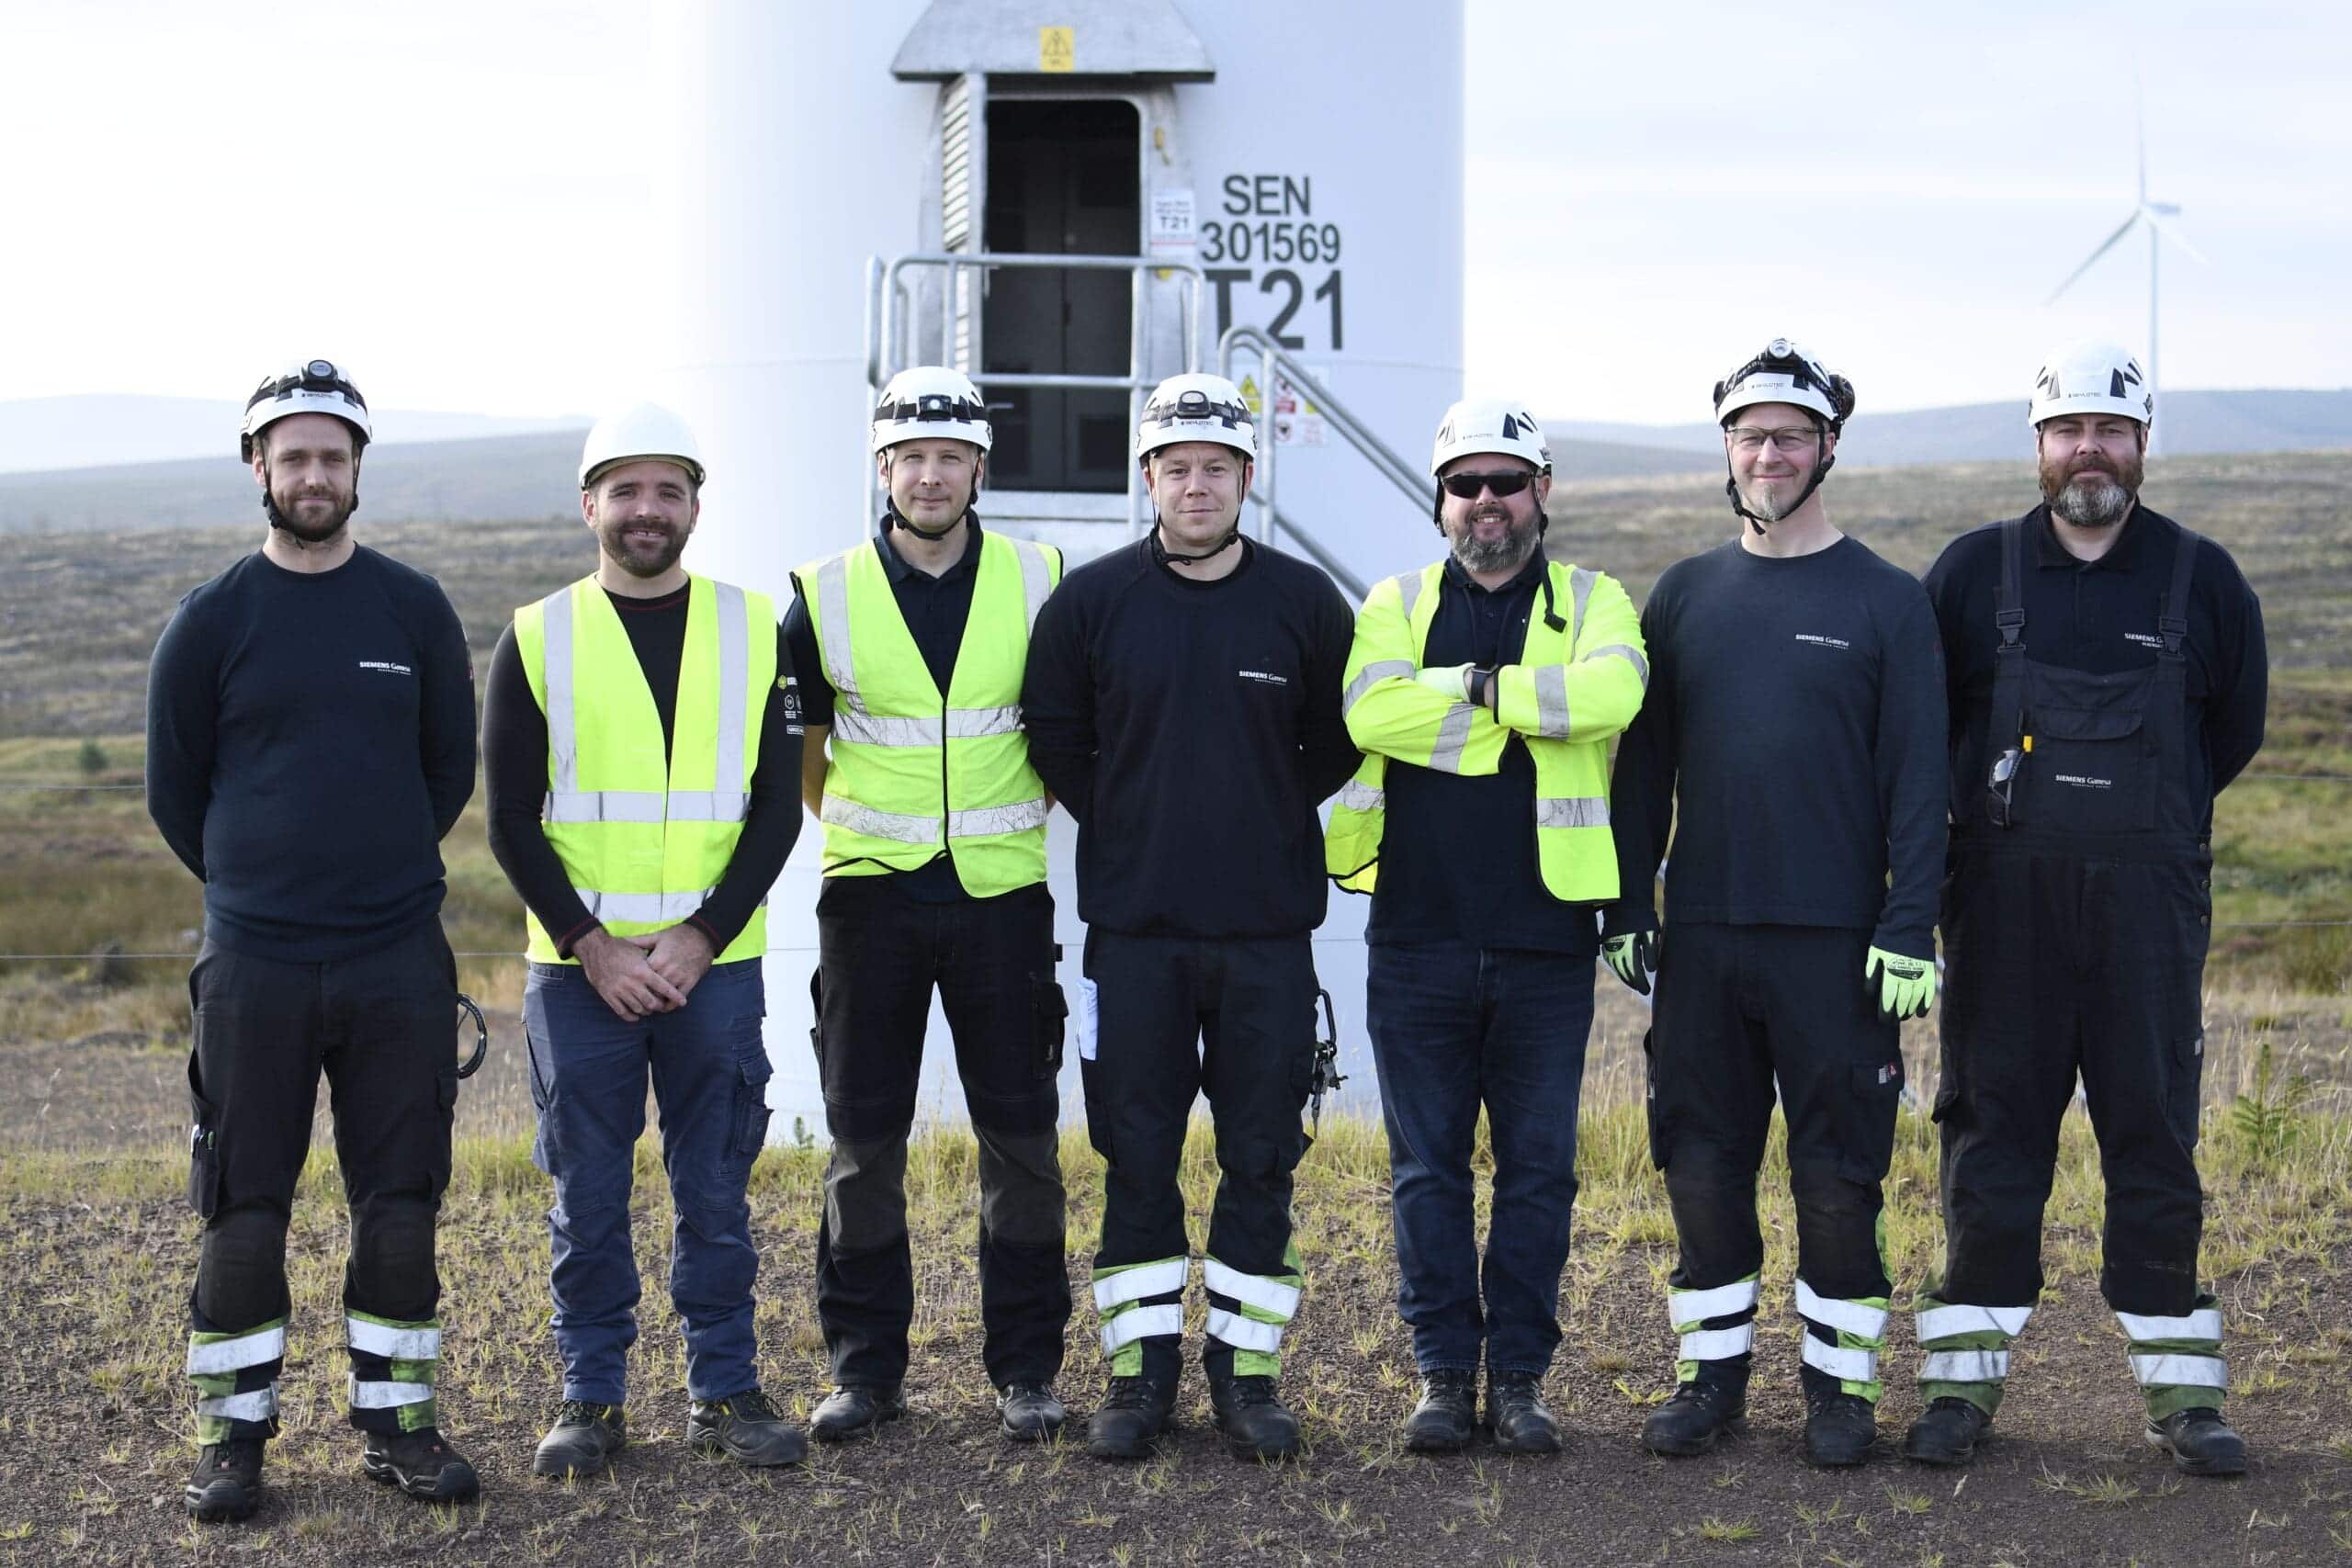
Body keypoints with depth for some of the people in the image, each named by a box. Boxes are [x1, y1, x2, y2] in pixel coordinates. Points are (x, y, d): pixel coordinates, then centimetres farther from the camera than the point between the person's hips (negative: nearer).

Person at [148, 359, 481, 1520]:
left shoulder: (415, 610, 5)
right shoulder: (211, 621, 2)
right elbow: (173, 791, 9)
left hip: (399, 964, 1)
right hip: (253, 964, -1)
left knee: (400, 1202, 5)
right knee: (243, 1207, 2)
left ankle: (397, 1420, 16)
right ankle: (233, 1430, 14)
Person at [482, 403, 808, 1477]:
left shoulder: (753, 631, 4)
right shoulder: (538, 640, 1)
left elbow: (776, 811, 1)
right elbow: (512, 824, 0)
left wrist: (700, 939, -9)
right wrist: (592, 946, -10)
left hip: (715, 966, 1)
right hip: (577, 970, 0)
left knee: (714, 1189, 7)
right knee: (587, 1196, 6)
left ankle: (723, 1392, 18)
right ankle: (592, 1399, 17)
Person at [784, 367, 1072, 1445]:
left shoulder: (1038, 584, 1)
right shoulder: (827, 597, 0)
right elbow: (795, 743, 14)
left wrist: (1013, 822, 11)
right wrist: (857, 829, 11)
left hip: (1001, 896, 0)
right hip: (870, 897, 0)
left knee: (1020, 1136, 2)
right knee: (863, 1140, 4)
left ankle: (1025, 1372, 12)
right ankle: (865, 1368, 15)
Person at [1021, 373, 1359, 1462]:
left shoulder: (1305, 602, 2)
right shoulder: (1089, 600, 1)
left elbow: (1339, 741, 12)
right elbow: (1053, 737, 11)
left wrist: (1269, 819, 7)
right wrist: (1126, 822, 8)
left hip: (1267, 928, 0)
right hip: (1133, 925, 0)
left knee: (1260, 1155, 4)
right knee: (1137, 1155, 4)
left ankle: (1245, 1367, 14)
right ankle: (1142, 1365, 14)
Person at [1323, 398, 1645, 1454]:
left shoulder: (1591, 602, 7)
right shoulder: (1396, 604, 9)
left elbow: (1610, 693, -17)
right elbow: (1371, 711, -13)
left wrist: (1477, 687, -12)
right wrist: (1530, 713, -12)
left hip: (1545, 937, 0)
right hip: (1418, 939, 1)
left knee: (1538, 1166, 5)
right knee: (1427, 1167, 6)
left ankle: (1520, 1374, 16)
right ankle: (1444, 1372, 16)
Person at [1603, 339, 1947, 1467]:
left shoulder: (1886, 601, 0)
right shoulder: (1684, 595, 10)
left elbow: (1917, 781, -3)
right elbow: (1642, 769, 12)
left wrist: (1909, 930, -10)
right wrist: (1625, 909, 6)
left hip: (1836, 942, -3)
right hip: (1701, 936, 3)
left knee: (1838, 1170, 2)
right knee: (1702, 1163, 7)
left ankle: (1840, 1381, 15)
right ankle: (1712, 1368, 20)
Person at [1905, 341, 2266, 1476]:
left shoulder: (2200, 579, 6)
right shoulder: (1974, 572, 4)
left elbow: (2234, 727, 16)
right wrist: (2016, 818, 11)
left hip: (2148, 904, 0)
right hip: (2003, 902, 0)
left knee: (2155, 1136, 3)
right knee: (1991, 1130, 3)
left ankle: (2181, 1388, 11)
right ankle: (1962, 1380, 10)